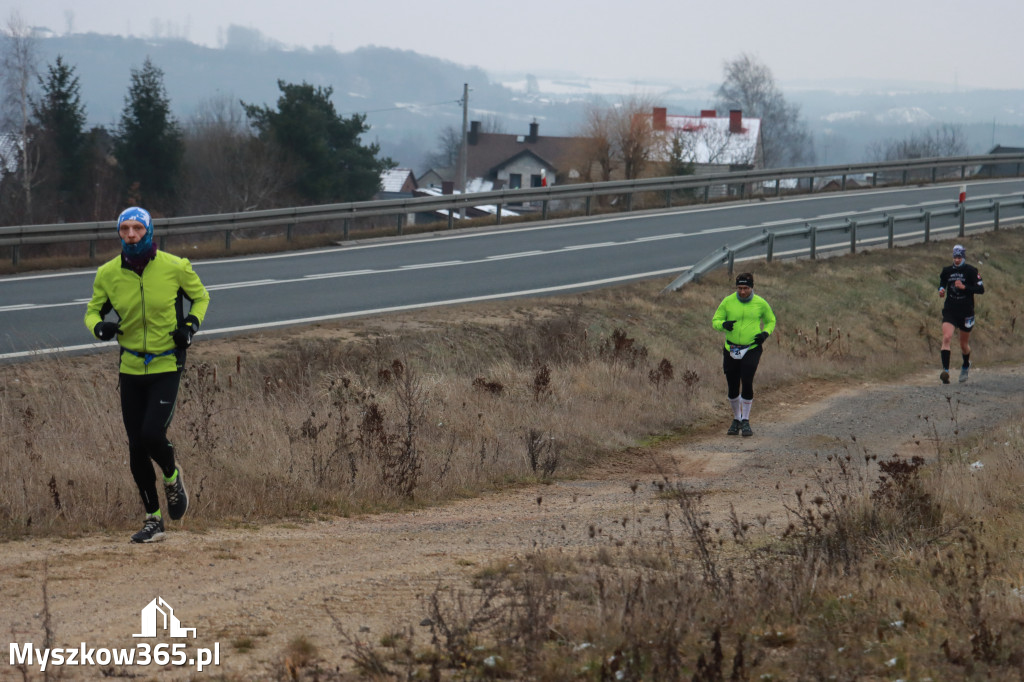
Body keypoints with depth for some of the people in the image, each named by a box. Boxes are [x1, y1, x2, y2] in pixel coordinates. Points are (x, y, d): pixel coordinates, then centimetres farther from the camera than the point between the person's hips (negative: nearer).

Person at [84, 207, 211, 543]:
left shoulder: (174, 267, -8)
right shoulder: (108, 274, -3)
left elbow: (200, 297, 9)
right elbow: (93, 311, 9)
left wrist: (191, 324, -9)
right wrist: (99, 326, -14)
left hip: (167, 367, -3)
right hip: (130, 368, 3)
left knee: (152, 435, -19)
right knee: (136, 447, 3)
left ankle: (172, 478, 16)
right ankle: (153, 519, 16)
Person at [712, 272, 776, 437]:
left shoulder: (760, 304, -2)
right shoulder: (728, 302, -1)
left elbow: (771, 321, 14)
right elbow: (715, 321, 5)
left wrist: (765, 334, -6)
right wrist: (724, 324, -19)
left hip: (752, 349, -2)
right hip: (731, 349, 2)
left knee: (747, 383, -17)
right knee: (732, 388, 6)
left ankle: (745, 421, -3)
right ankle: (736, 419, 28)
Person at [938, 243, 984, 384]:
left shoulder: (971, 271, -6)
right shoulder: (947, 271, 5)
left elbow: (981, 289, -9)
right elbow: (942, 283, 22)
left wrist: (964, 287, -21)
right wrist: (941, 290, -2)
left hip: (966, 312, -2)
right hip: (950, 311, 2)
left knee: (964, 345, 11)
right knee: (947, 338, -21)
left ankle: (966, 366, 42)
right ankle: (945, 370, -29)